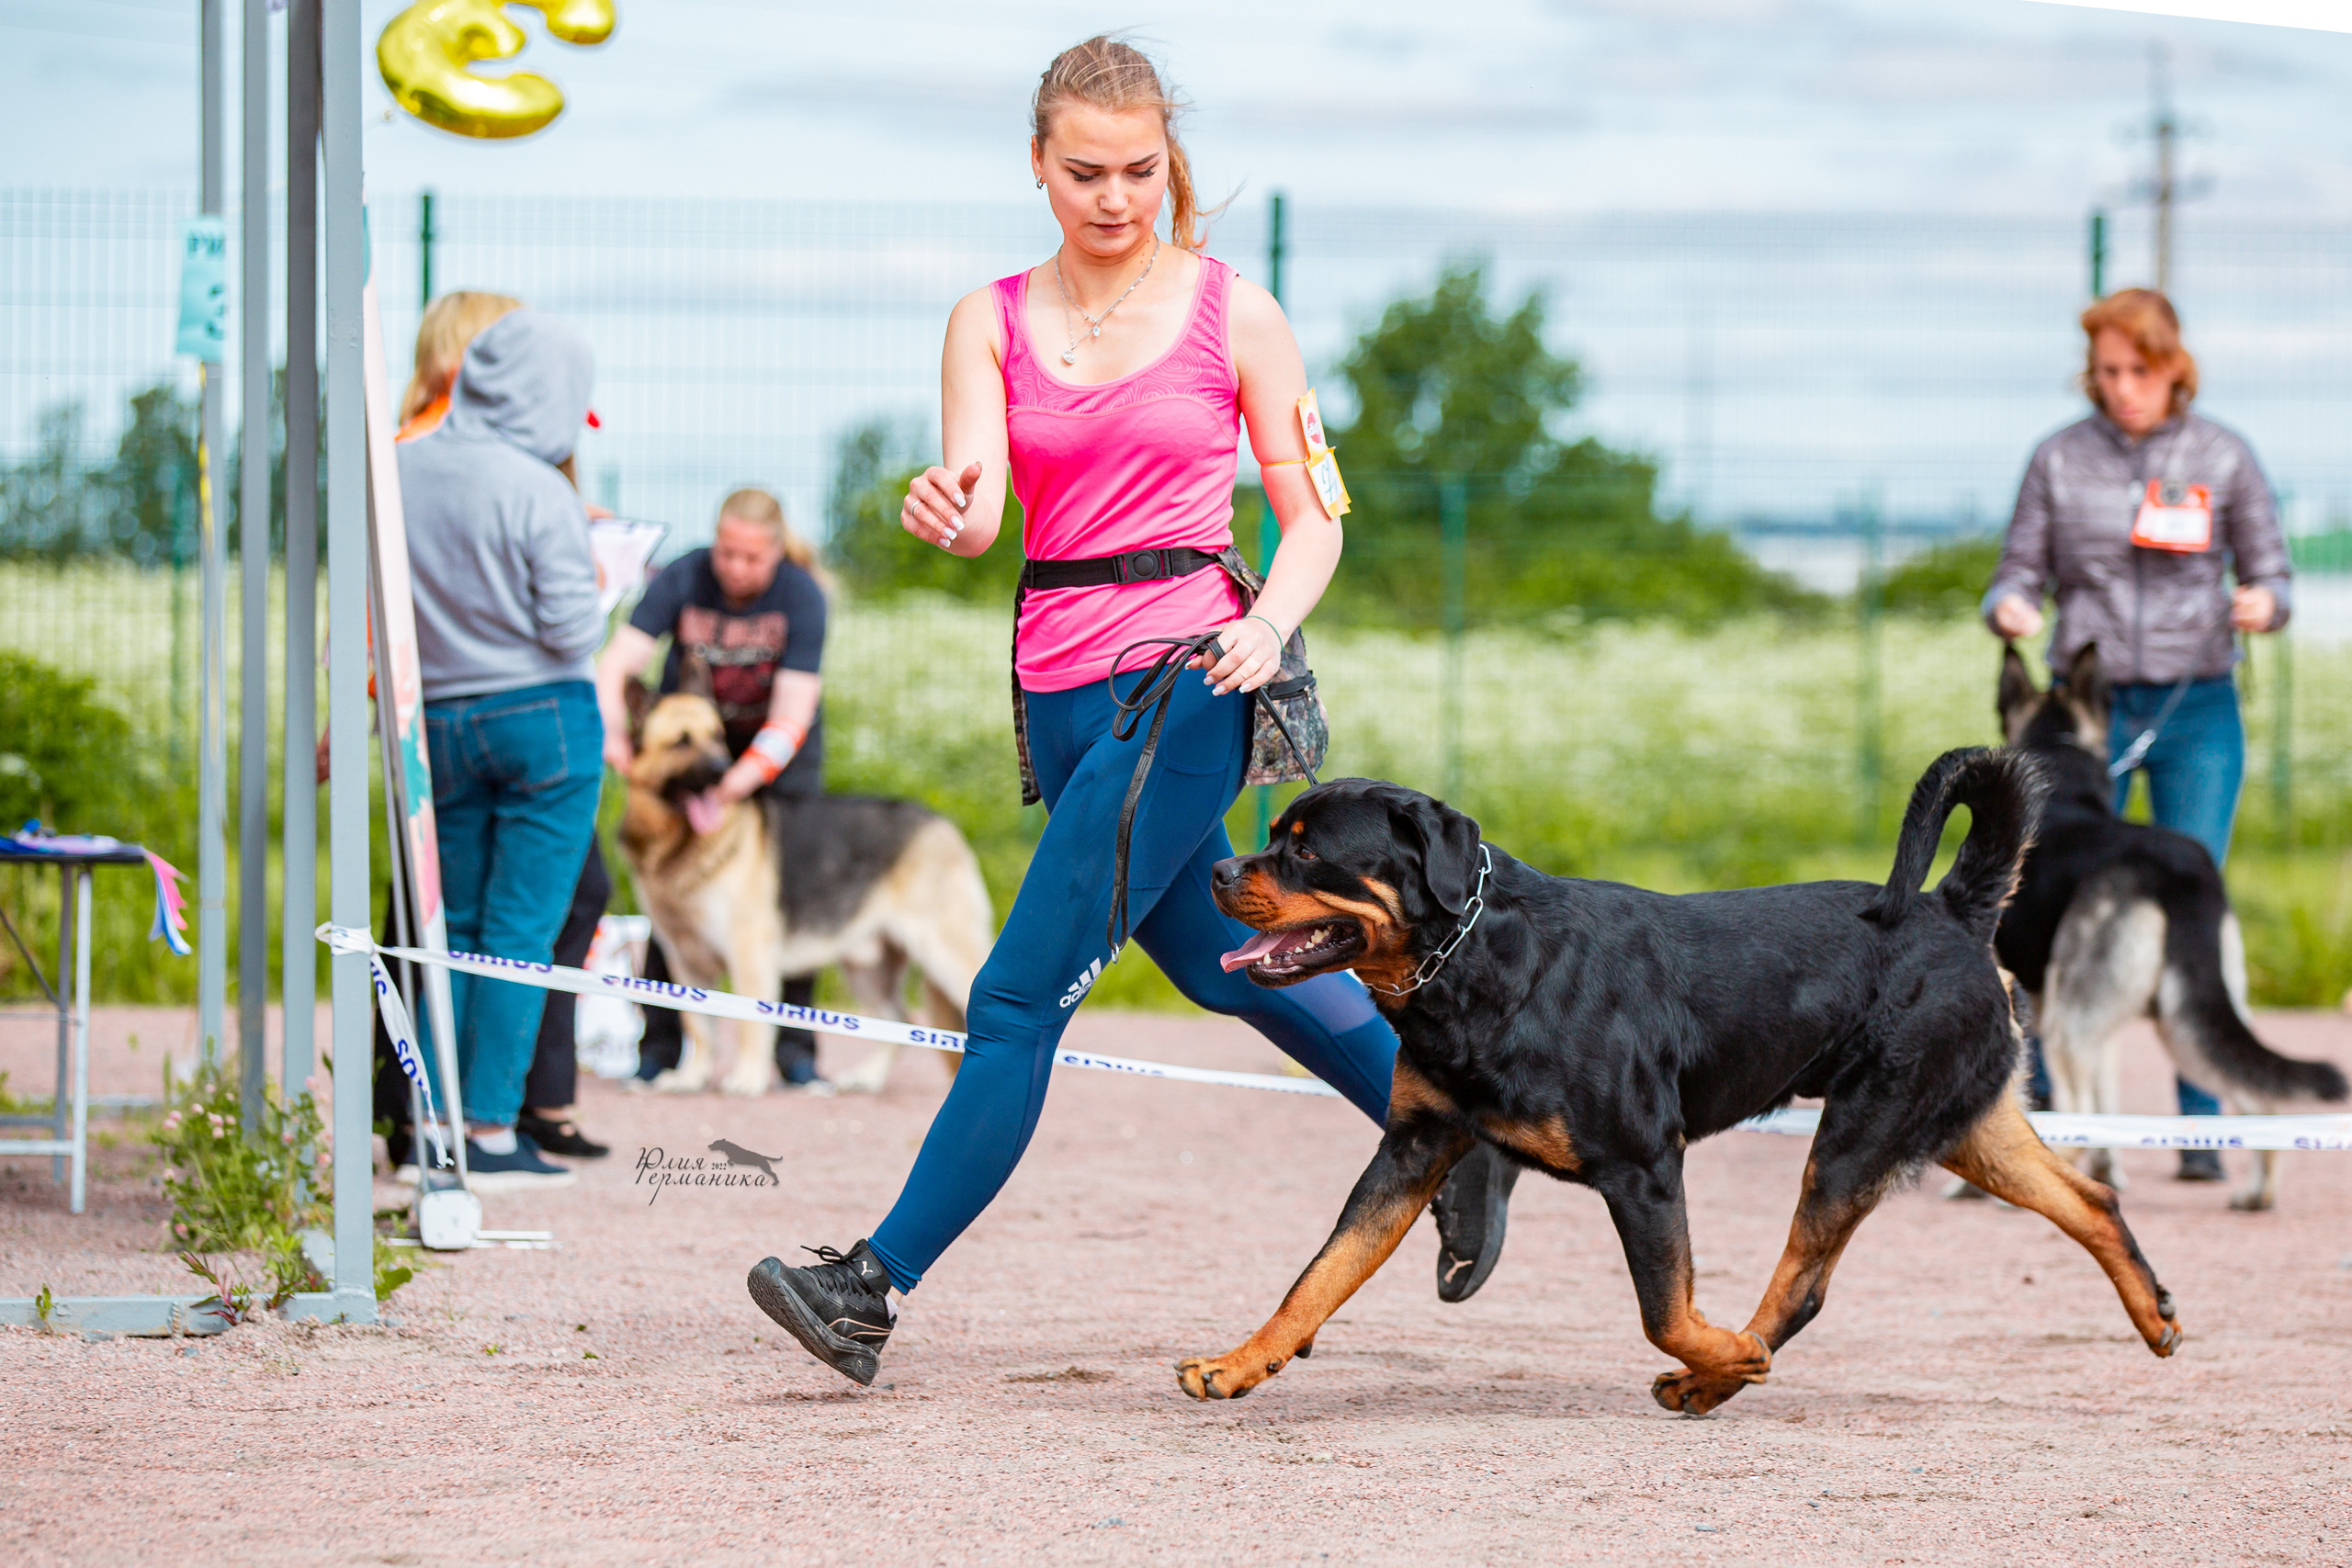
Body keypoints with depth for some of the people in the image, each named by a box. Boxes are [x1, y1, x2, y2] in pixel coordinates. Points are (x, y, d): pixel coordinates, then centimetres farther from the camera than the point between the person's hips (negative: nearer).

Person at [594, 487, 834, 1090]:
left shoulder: (802, 596, -24)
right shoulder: (683, 580, -21)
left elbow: (790, 719, -27)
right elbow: (617, 661, -28)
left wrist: (735, 784, -39)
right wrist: (613, 734, -46)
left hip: (776, 744, -1)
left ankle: (793, 1045, -2)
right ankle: (662, 1043, -1)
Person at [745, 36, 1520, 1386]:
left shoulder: (1235, 317, -1)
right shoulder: (992, 323, 7)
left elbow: (1314, 521, 4)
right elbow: (977, 511, -6)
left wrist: (1269, 626, -16)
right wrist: (947, 513, -30)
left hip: (1185, 678, -5)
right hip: (1059, 689, 5)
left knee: (1023, 992, -10)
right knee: (1225, 961, 17)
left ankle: (877, 1286, -10)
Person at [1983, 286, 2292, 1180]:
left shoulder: (2223, 458, 3)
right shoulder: (2060, 460, 4)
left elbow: (2269, 572, 6)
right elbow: (2021, 572, 7)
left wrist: (2264, 603, -18)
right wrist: (2008, 609, -16)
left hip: (2198, 708, 0)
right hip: (2088, 703, 0)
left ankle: (2202, 1128, 3)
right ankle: (2032, 1105, 5)